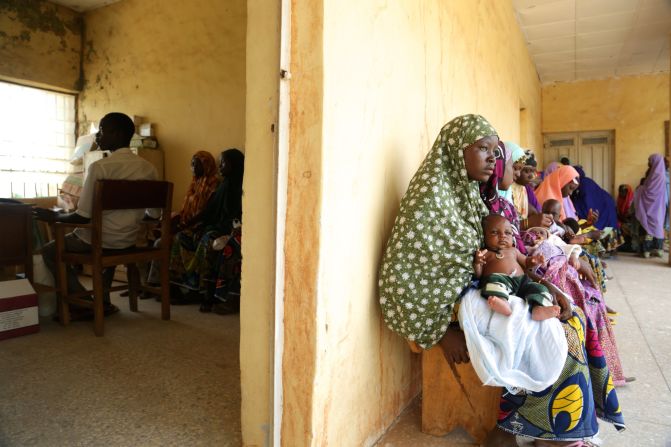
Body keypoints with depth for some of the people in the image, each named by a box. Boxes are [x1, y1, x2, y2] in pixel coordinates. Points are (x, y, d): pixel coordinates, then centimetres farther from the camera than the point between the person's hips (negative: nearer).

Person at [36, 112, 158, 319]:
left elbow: (83, 217, -17)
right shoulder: (148, 168, -1)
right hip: (128, 241, 6)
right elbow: (153, 214, 6)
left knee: (49, 250, 20)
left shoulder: (99, 167, -18)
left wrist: (53, 216, 1)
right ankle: (103, 300, 33)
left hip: (99, 240, -6)